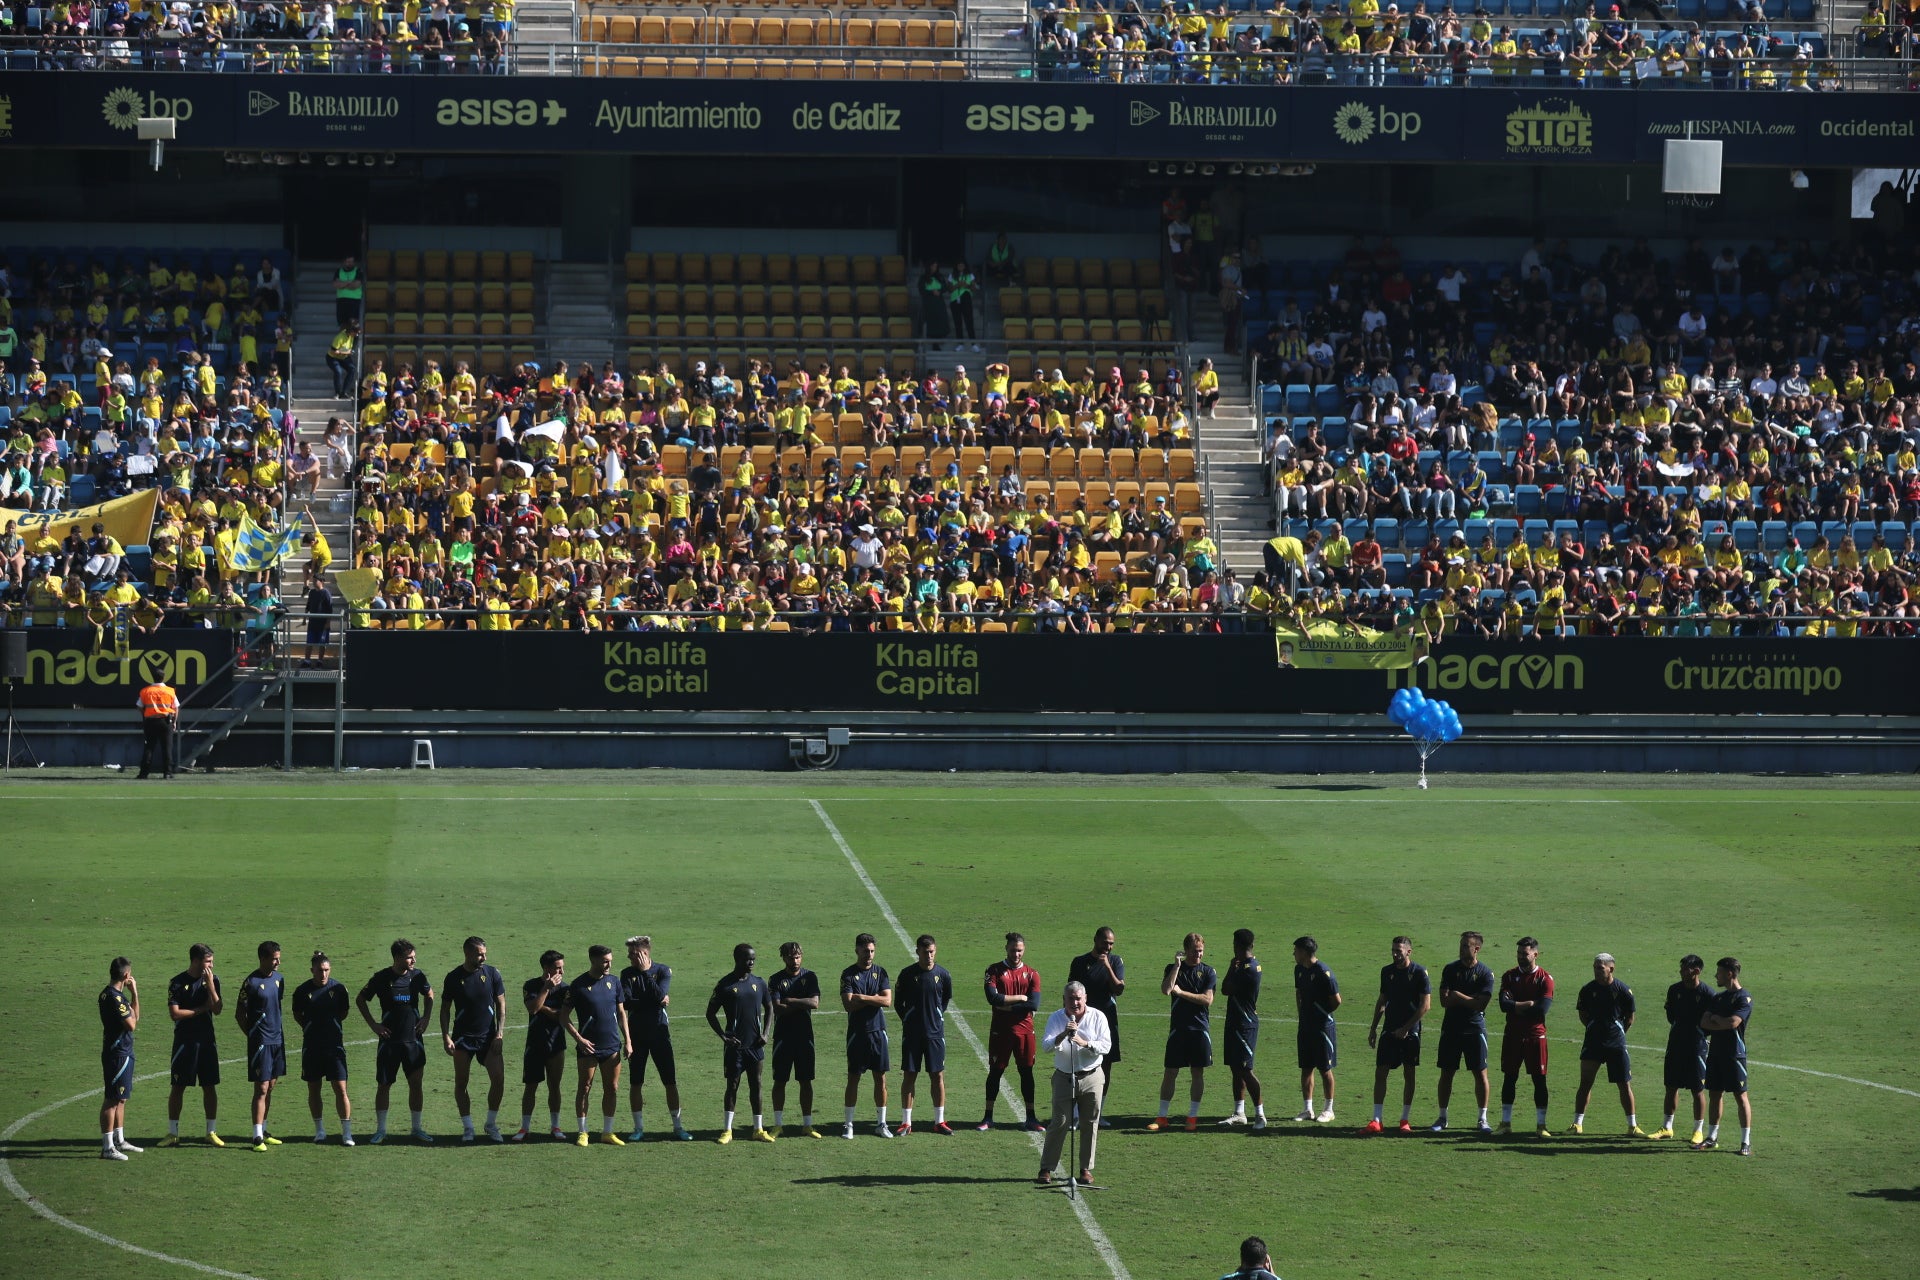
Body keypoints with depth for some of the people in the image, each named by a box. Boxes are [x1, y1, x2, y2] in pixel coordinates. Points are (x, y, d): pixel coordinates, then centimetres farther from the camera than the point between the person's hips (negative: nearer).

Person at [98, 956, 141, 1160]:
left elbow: (135, 1016, 19)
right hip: (117, 1053, -10)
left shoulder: (117, 995, 13)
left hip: (123, 1053, 10)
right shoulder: (114, 997, -19)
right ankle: (108, 1147, -6)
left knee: (120, 1099, 18)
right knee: (112, 1100, -7)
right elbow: (131, 1024, -20)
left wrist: (134, 994, 9)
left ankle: (119, 1141, 27)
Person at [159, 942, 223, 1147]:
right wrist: (201, 1009, -9)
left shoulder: (213, 980, 4)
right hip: (184, 1041, -3)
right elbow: (174, 1013, -12)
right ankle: (172, 1133, 8)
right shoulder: (178, 983, -6)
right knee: (178, 1087, 1)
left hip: (206, 1040, 3)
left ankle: (211, 1131, 13)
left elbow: (217, 1010, -5)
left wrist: (210, 985, -13)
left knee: (210, 1086, 5)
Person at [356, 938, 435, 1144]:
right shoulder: (382, 978, -7)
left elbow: (429, 994, 21)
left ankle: (417, 1129, 12)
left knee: (415, 1084, 3)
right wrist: (373, 1025, -1)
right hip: (389, 1040, -2)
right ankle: (380, 1130, 11)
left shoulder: (417, 976, 1)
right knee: (384, 1085, 2)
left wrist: (425, 1018, 9)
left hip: (413, 1039, 2)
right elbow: (360, 999, 5)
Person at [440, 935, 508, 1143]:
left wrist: (500, 1034, -4)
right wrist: (445, 1036, -4)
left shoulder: (491, 974, 0)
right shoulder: (454, 977, -2)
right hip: (463, 1038, 0)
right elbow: (445, 1008, 5)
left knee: (498, 1078, -10)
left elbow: (501, 1004, 5)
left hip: (488, 1037, 0)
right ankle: (467, 1127, 13)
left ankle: (491, 1125, 6)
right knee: (460, 1083, 1)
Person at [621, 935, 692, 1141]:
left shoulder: (663, 971, -1)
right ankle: (638, 1128, 13)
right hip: (637, 1033, 2)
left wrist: (645, 972, -16)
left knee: (670, 1082, -1)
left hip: (659, 1032, -2)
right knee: (636, 1083, 4)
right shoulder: (627, 974, 3)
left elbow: (659, 995, -18)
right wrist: (654, 1002, -14)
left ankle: (678, 1127, 6)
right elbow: (626, 1001, -11)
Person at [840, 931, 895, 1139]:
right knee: (853, 1078, 1)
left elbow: (887, 1001, -5)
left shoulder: (880, 973, 7)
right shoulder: (848, 974, -2)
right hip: (857, 1032, -3)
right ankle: (849, 1125, 7)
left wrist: (862, 998, -11)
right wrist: (874, 999, -11)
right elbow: (848, 1004, -13)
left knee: (880, 1078, 5)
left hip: (878, 1031, 3)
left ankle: (882, 1124, 13)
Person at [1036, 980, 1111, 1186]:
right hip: (1064, 1077, -1)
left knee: (1090, 1124, 4)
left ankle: (1086, 1169, 15)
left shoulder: (1097, 1017, 0)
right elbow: (1046, 1045, -12)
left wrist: (1085, 1043, -22)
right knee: (1059, 1123, -5)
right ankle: (1047, 1168, 0)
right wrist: (1063, 1035, -30)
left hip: (1091, 1077, 1)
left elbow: (1106, 1045, -6)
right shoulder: (1056, 1018, -1)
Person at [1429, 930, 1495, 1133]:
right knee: (1446, 1072, 4)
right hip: (1451, 1029, 2)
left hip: (1475, 1029, -2)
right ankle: (1442, 1118, 12)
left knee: (1480, 1073, -2)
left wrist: (1458, 996, -9)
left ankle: (1483, 1119, 6)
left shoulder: (1485, 973, -2)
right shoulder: (1450, 970, 5)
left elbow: (1481, 1004, -11)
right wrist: (1471, 999, -12)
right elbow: (1444, 1001, -4)